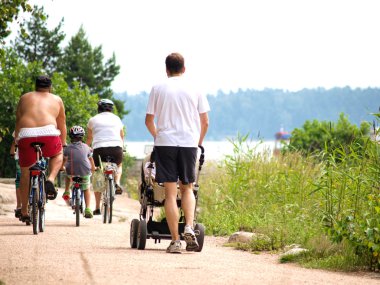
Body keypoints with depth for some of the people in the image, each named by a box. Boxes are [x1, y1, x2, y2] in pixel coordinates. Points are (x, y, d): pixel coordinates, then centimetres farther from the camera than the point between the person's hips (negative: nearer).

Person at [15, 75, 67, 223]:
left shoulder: (24, 98, 25)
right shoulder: (57, 100, 24)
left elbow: (18, 122, 29)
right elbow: (62, 125, 30)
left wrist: (16, 141, 39)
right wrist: (63, 144, 42)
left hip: (26, 135, 1)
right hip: (48, 133, -1)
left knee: (25, 172, 18)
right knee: (57, 154, 31)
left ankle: (24, 211, 21)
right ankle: (50, 180, 3)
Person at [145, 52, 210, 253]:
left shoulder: (158, 89, 5)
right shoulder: (195, 89, 7)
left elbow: (149, 120, 7)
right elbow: (205, 122, 7)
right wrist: (199, 141, 23)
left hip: (165, 143, -1)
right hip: (189, 143, 1)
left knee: (170, 192, 0)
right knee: (187, 188, 16)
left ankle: (175, 241, -4)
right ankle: (189, 228, -6)